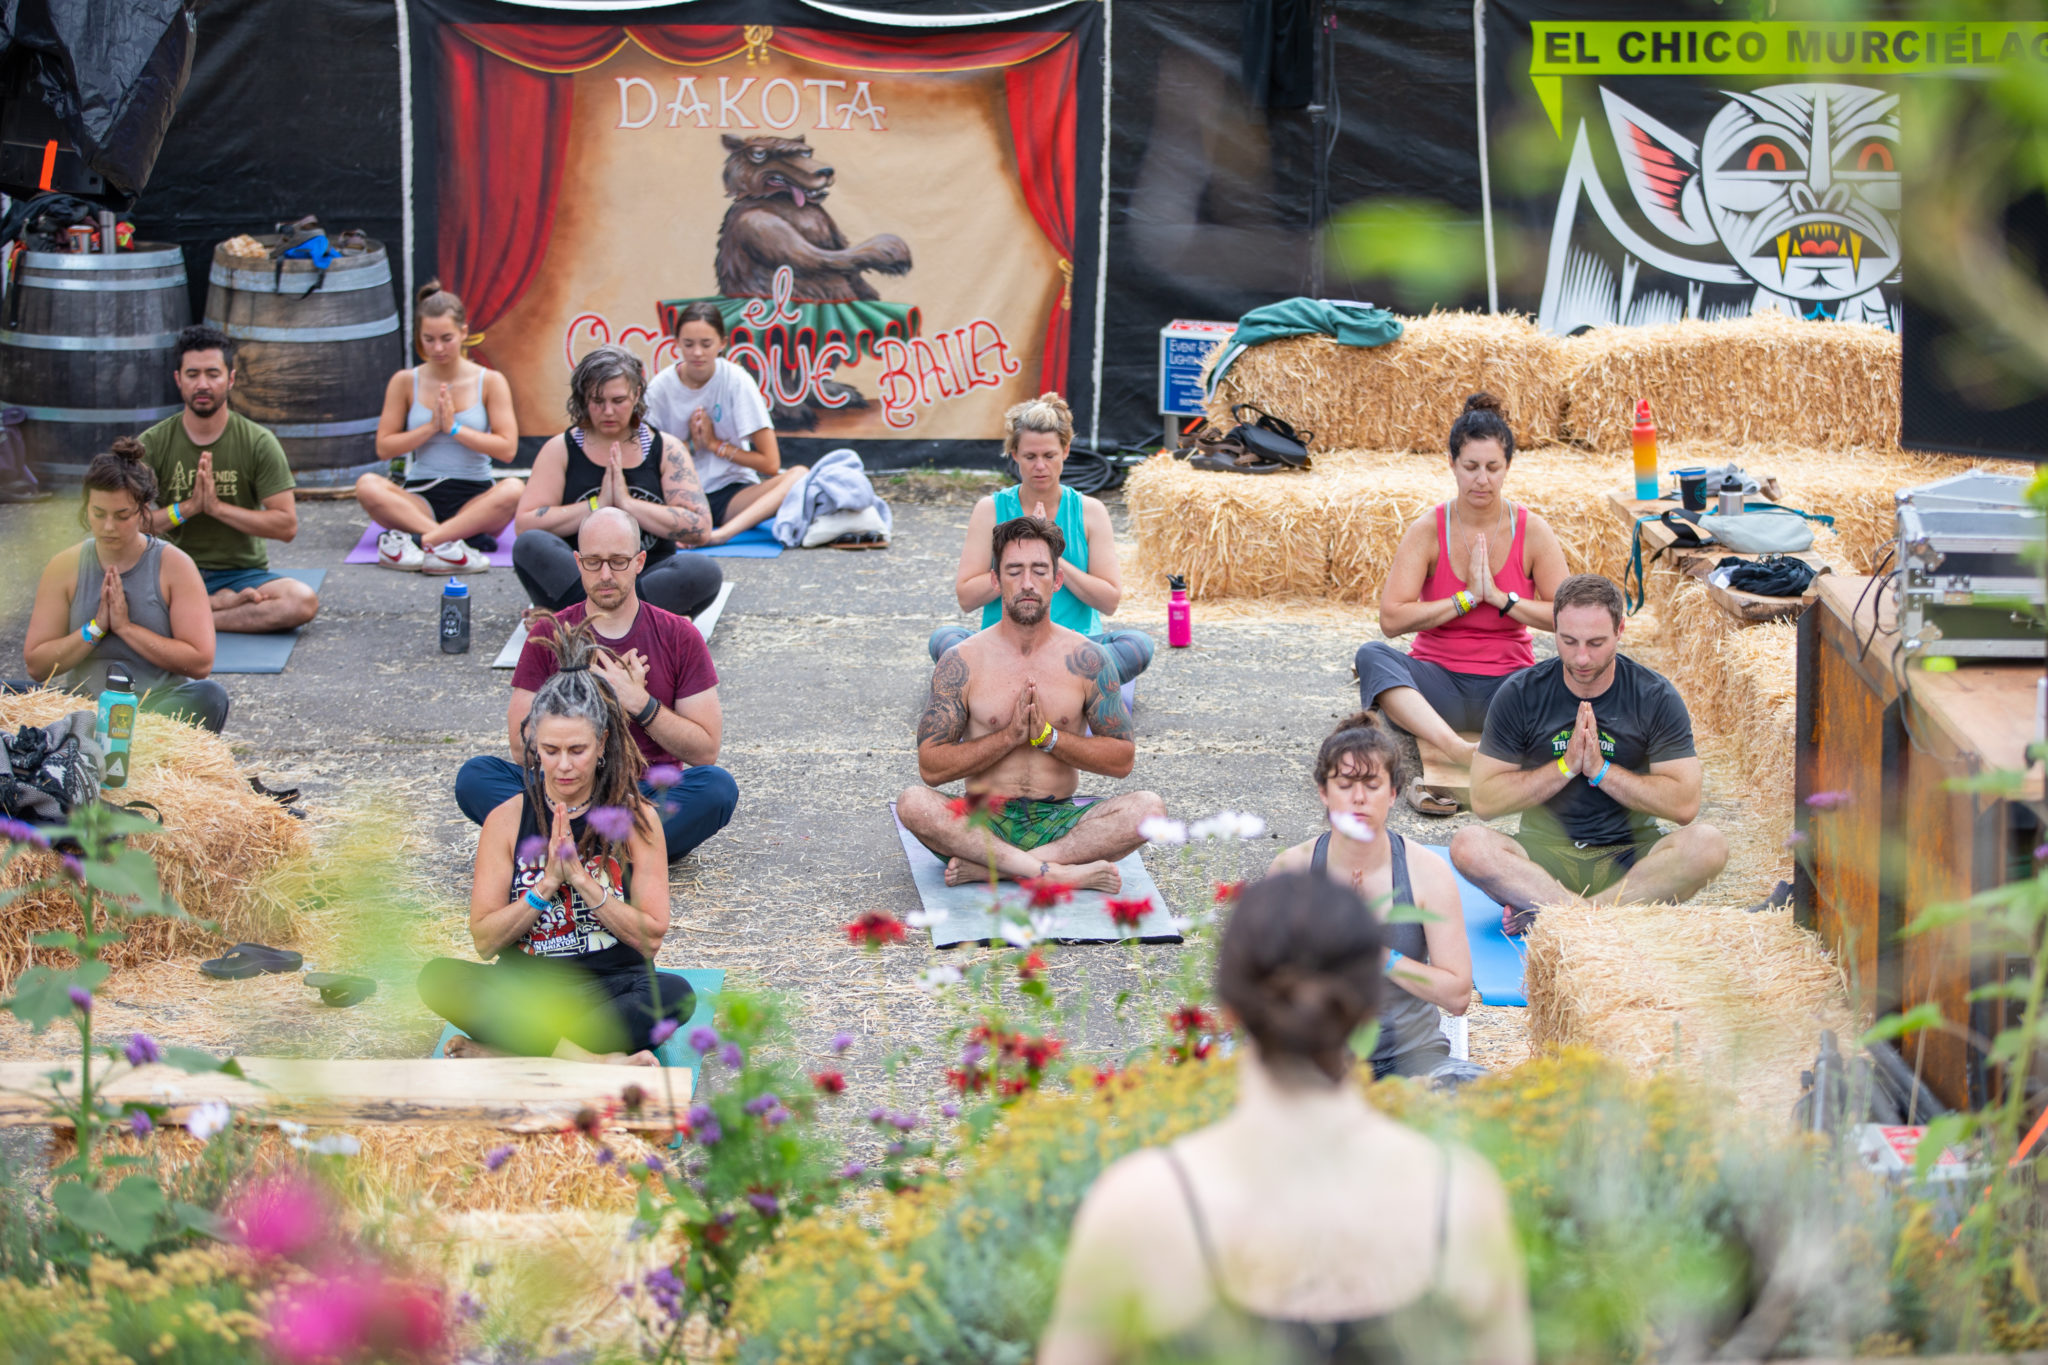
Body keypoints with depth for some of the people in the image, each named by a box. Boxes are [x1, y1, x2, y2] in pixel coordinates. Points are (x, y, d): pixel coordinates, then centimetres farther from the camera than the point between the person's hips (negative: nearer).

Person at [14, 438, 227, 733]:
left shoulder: (174, 565, -1)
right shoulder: (65, 568, 6)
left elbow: (201, 662, -8)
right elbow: (36, 665, 3)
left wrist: (126, 627, -11)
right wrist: (95, 628, -9)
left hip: (161, 707, -2)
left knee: (209, 695, -35)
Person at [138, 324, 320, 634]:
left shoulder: (259, 443, 0)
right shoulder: (153, 443, 2)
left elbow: (287, 525, -7)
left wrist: (216, 506, -15)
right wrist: (187, 508, -18)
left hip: (242, 571, 0)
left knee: (303, 601, -32)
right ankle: (225, 605, -18)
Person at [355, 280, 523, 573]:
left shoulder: (490, 382, 3)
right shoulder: (405, 382, 6)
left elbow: (507, 449, -4)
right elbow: (384, 448, 3)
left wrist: (455, 428, -9)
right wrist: (431, 427, -8)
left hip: (475, 499, -1)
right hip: (420, 499, 1)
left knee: (514, 490, -35)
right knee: (368, 486, -29)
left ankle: (416, 540, -46)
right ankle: (459, 540, -43)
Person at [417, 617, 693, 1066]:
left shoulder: (634, 818, -1)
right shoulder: (508, 819, 2)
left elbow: (650, 939, -4)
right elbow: (485, 940, 0)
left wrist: (582, 880, -14)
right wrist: (548, 885, -13)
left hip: (613, 987, -1)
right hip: (525, 989, 1)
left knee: (675, 994, -34)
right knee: (438, 978, -28)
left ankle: (498, 1051, -32)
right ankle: (590, 1059, -34)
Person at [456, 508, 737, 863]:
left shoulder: (679, 637, 6)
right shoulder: (549, 636, 7)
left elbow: (705, 752, 2)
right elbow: (523, 749, 0)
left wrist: (638, 702, -10)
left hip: (652, 798, -1)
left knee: (718, 786, -32)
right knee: (475, 776, -26)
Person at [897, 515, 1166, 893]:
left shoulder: (1086, 659, 4)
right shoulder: (961, 662, 1)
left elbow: (1122, 760, 3)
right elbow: (931, 766, -4)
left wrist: (1048, 736, -11)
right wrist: (1010, 736, -15)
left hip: (1058, 823, 1)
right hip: (984, 823, -1)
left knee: (1149, 808, -26)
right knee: (913, 804, -32)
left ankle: (986, 868, -29)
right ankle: (1062, 873, -38)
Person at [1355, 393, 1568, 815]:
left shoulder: (1533, 532, 0)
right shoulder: (1429, 530, -3)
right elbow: (1391, 619, -12)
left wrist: (1499, 598, -13)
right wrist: (1467, 597, -14)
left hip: (1507, 684, 1)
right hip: (1440, 682, 0)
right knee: (1372, 655, -31)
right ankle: (1461, 751, -54)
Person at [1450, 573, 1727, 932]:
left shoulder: (1656, 698, -1)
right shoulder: (1520, 695, -1)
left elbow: (1684, 805, -8)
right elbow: (1484, 801, -5)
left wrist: (1599, 769, -15)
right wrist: (1566, 767, -14)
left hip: (1628, 855, 0)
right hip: (1546, 853, 0)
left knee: (1707, 845, -31)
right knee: (1469, 846, -30)